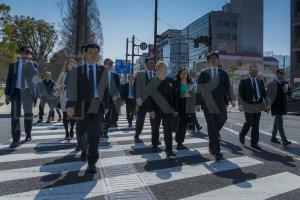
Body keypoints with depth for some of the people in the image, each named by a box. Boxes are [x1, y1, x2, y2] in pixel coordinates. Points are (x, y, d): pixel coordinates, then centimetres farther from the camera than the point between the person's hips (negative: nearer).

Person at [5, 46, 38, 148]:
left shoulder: (33, 64, 10)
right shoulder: (13, 64, 11)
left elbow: (35, 74, -8)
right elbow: (9, 79, 6)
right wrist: (7, 94, 1)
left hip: (28, 91, 0)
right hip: (16, 91, 0)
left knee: (28, 114, 11)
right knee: (15, 115, -10)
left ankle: (28, 134, 29)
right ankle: (15, 139, -10)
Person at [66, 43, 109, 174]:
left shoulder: (103, 71, 7)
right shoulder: (77, 70, 3)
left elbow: (106, 89, 7)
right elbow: (73, 89, -6)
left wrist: (106, 105, 5)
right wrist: (70, 105, -16)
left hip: (97, 106, 0)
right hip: (82, 106, 1)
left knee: (95, 135, -9)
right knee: (82, 133, 16)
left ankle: (92, 162, 1)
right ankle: (84, 150, 45)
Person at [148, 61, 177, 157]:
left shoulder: (170, 81, 3)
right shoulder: (152, 83, -3)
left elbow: (174, 95, 6)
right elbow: (150, 97, -6)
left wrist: (174, 108, 3)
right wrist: (151, 110, -12)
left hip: (167, 109, 1)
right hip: (156, 109, -1)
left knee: (168, 130, -3)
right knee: (155, 128, 14)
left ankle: (169, 150, -2)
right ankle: (154, 145, 32)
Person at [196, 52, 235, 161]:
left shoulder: (223, 73, 11)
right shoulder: (204, 73, 6)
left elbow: (228, 87, 8)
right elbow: (199, 89, 4)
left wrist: (232, 99, -6)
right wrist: (198, 103, -1)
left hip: (220, 104, 3)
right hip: (207, 104, -2)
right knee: (212, 127, -6)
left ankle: (212, 146, 32)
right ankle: (216, 152, -4)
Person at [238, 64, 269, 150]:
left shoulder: (260, 81, 10)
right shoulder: (244, 81, -3)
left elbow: (264, 94, 11)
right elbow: (240, 94, -9)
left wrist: (267, 104, 4)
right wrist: (240, 104, -21)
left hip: (258, 105, 4)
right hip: (248, 105, -4)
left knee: (256, 124, 4)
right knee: (249, 122, -5)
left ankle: (254, 143, 11)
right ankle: (242, 135, 24)